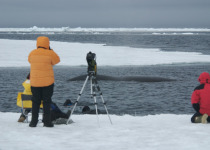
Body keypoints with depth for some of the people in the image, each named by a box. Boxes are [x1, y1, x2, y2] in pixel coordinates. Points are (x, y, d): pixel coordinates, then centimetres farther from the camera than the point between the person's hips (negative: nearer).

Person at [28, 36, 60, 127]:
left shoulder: (32, 53, 0)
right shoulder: (50, 53, -10)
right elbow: (56, 60, 5)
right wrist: (50, 50, 6)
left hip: (35, 82, 3)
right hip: (47, 82, -3)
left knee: (35, 102, 10)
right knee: (47, 102, 4)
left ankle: (34, 121, 8)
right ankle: (46, 121, 2)